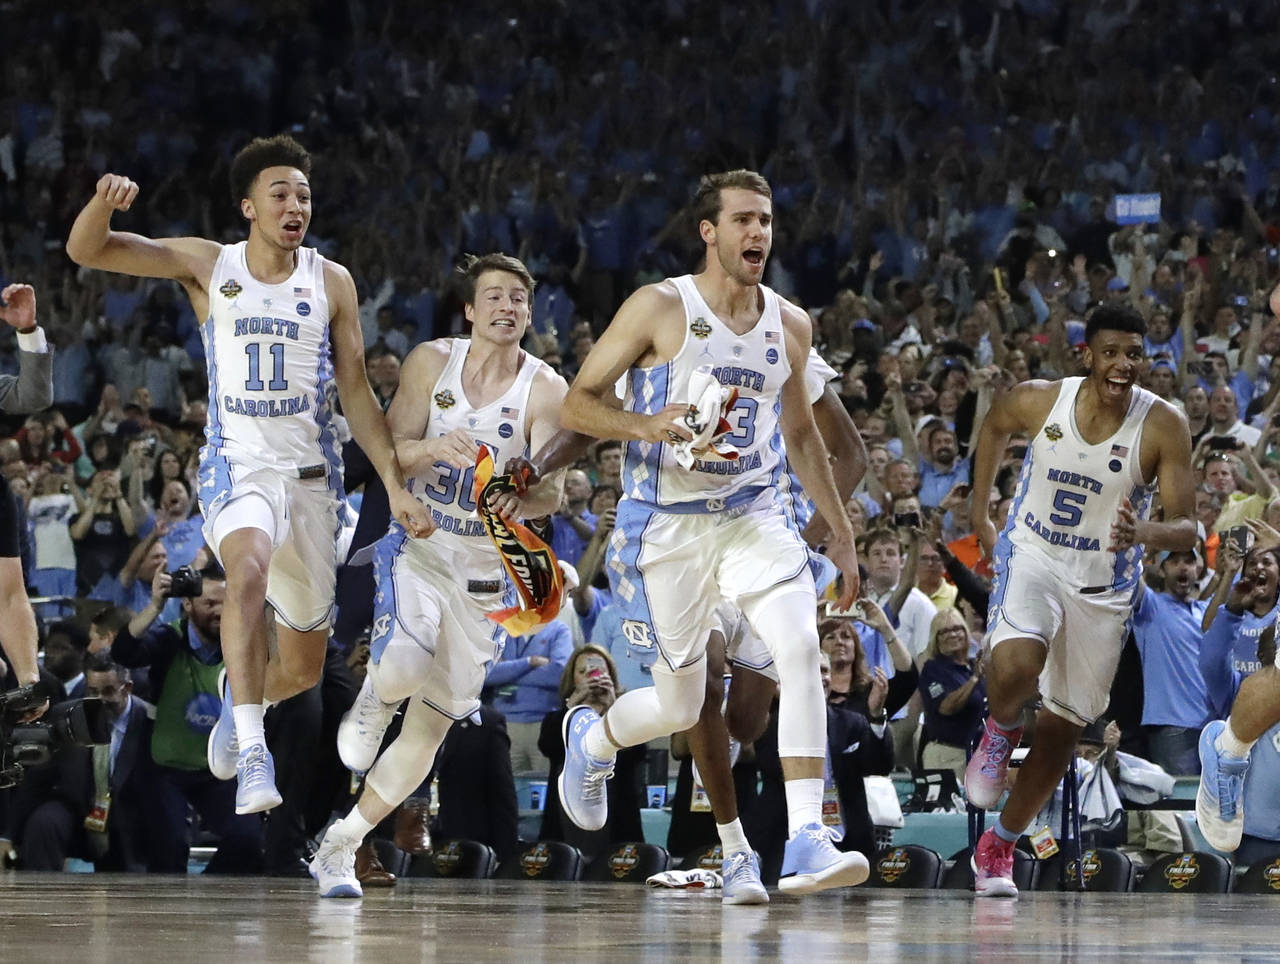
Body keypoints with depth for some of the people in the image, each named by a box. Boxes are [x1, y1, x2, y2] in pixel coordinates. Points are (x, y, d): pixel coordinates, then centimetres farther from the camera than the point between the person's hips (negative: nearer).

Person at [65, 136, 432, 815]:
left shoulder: (331, 283, 5)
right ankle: (252, 755, -41)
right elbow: (86, 251, -5)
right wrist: (104, 201, -27)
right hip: (237, 466, -3)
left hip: (311, 474, 3)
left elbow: (357, 395, 9)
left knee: (303, 668, 8)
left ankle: (239, 696, 45)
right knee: (249, 569, -38)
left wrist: (395, 485, 2)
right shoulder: (207, 266, 1)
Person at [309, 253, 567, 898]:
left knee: (431, 725, 2)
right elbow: (389, 451, -5)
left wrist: (523, 499, -40)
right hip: (417, 547, -1)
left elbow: (553, 489, -17)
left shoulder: (545, 391, -8)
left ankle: (339, 845, 18)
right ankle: (373, 699, 8)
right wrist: (432, 449, -27)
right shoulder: (431, 362, -4)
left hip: (485, 570, 1)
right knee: (403, 671, -30)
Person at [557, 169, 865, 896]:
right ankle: (592, 738, 42)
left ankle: (807, 842, -26)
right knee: (680, 708, 5)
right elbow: (577, 404, -6)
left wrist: (841, 530, 21)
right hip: (668, 524, -3)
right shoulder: (660, 309, -9)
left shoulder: (790, 325, 6)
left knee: (801, 648, -23)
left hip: (754, 515, 3)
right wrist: (650, 425, -25)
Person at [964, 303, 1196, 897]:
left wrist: (1142, 532, -41)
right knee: (1016, 665, -32)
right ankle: (1000, 733, 4)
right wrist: (979, 509, 12)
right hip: (1033, 556, -1)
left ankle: (999, 847, 26)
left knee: (1066, 722, 9)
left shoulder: (1164, 426, -18)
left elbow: (1186, 527, -19)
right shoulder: (1038, 401, -14)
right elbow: (995, 425, 11)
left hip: (1105, 583, 1)